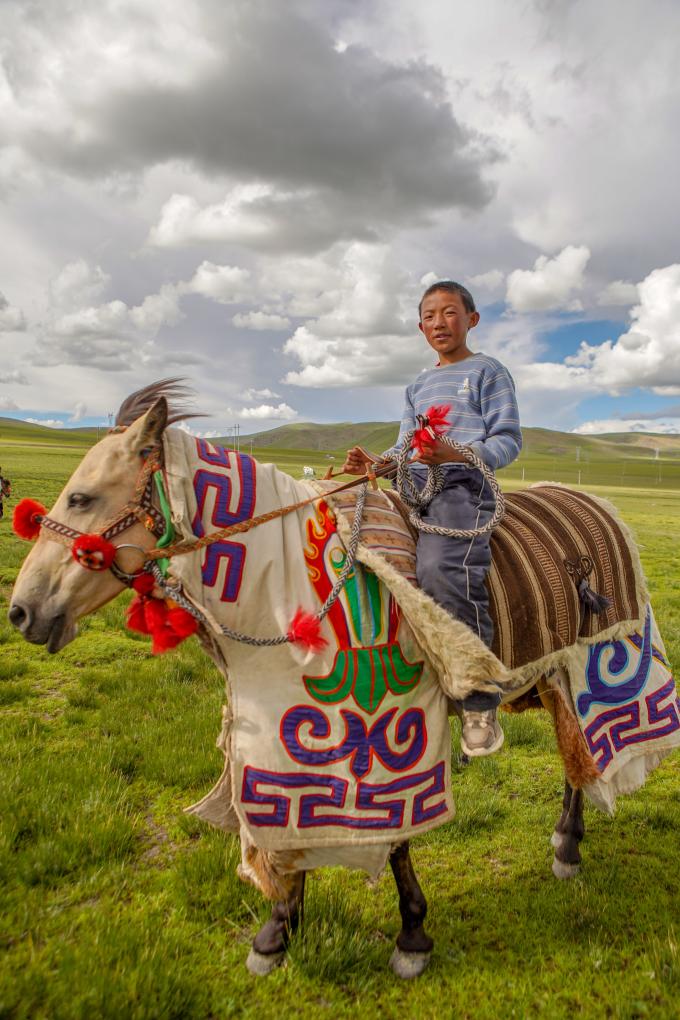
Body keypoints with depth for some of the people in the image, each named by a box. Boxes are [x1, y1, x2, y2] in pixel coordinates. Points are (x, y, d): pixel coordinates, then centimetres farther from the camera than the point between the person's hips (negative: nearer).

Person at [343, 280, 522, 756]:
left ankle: (481, 705, -21)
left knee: (440, 570, -34)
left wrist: (457, 455, -21)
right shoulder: (418, 386, 28)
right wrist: (374, 463, 1)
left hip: (462, 487, -7)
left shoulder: (488, 371, 8)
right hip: (412, 489, 7)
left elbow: (508, 441, -1)